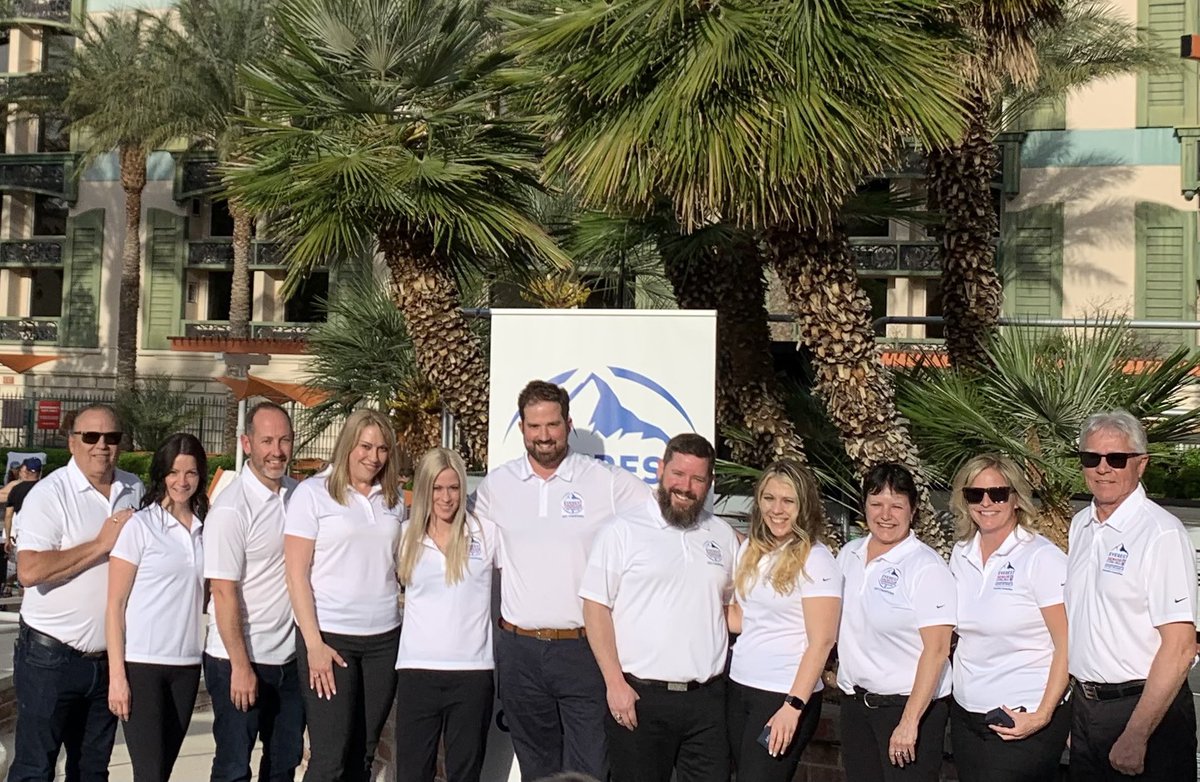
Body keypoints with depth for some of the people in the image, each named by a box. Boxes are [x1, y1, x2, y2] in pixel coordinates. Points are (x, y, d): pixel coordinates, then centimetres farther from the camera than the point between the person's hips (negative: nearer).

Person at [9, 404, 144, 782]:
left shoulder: (135, 491, 5)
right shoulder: (49, 493, -12)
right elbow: (29, 571, -23)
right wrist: (102, 544, -21)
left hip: (109, 658, 5)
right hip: (50, 658, -5)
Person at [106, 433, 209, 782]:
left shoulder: (205, 528, 8)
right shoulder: (140, 525, -5)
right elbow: (115, 605, -6)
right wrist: (117, 674, -12)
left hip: (187, 664, 5)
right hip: (141, 662, -5)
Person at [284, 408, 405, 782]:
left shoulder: (393, 498, 10)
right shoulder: (312, 492, -4)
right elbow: (296, 575, -6)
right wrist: (313, 643, -12)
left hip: (385, 638, 4)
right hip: (329, 636, -4)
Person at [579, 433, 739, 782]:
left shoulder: (724, 535, 11)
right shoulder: (622, 531, -2)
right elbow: (596, 608, -5)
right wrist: (615, 683, -11)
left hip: (707, 698, 4)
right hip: (640, 695, -3)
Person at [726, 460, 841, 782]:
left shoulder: (815, 560, -12)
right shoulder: (749, 550, 7)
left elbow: (821, 642, -15)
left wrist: (793, 706, -20)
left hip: (785, 694, -6)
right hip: (739, 686, 6)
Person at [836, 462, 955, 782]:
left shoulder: (926, 567, -14)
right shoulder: (848, 554, 6)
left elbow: (936, 649, -18)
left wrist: (909, 722, -21)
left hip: (911, 704, -6)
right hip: (855, 703, 6)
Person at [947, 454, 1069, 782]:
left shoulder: (1043, 558, -11)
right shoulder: (960, 554, 6)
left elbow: (1067, 646, -13)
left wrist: (1042, 715, -18)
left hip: (1024, 720, -6)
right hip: (965, 714, 6)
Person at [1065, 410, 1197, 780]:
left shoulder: (1163, 534, -17)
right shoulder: (1080, 525, 7)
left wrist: (1136, 736, -21)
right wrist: (1078, 693, 8)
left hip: (1145, 708, -7)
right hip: (1083, 704, 7)